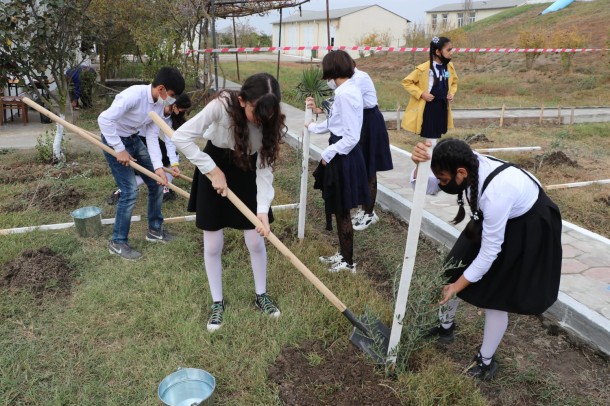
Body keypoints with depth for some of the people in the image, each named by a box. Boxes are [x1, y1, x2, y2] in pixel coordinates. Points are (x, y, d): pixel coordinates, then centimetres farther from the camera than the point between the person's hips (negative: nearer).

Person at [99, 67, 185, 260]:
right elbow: (104, 119, -33)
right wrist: (119, 150, -27)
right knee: (130, 191, -13)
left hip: (133, 140, 8)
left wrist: (158, 167, -15)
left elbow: (152, 136, -5)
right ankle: (117, 242, 4)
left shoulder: (159, 104, -4)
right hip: (114, 141, -8)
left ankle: (155, 229, 26)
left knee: (157, 182, 9)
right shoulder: (134, 95, -29)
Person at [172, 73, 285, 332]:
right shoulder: (221, 106, -30)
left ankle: (261, 295, 28)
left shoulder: (270, 122, -21)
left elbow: (265, 168, -20)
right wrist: (213, 170, -25)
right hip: (215, 169, -2)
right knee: (212, 246, 4)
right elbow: (181, 137, -27)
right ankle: (217, 302, 24)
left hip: (247, 174, 2)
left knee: (256, 241, 4)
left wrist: (263, 210, -29)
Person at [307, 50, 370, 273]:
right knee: (339, 210, 18)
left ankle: (348, 262, 19)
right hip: (343, 155, 10)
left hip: (343, 157, -10)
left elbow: (351, 137, -24)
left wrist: (328, 153, -14)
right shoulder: (349, 89, 10)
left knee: (342, 211, 3)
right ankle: (343, 254, 33)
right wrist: (313, 127, 37)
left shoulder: (345, 94, -21)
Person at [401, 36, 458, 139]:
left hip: (442, 108, 6)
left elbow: (454, 82, 20)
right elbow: (407, 82, -10)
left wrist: (452, 93, 1)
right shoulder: (423, 69, -16)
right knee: (428, 138, 0)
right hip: (427, 108, -6)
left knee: (438, 137, 14)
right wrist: (421, 94, -17)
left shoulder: (449, 66, 2)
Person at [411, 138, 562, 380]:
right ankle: (445, 327, 34)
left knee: (496, 295, -4)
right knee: (454, 269, 9)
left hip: (529, 229, -7)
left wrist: (458, 286, -18)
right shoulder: (469, 165, -23)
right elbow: (426, 188, -14)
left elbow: (490, 251, -30)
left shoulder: (495, 194, -41)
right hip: (497, 216, 8)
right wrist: (419, 165, -38)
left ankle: (486, 362, 19)